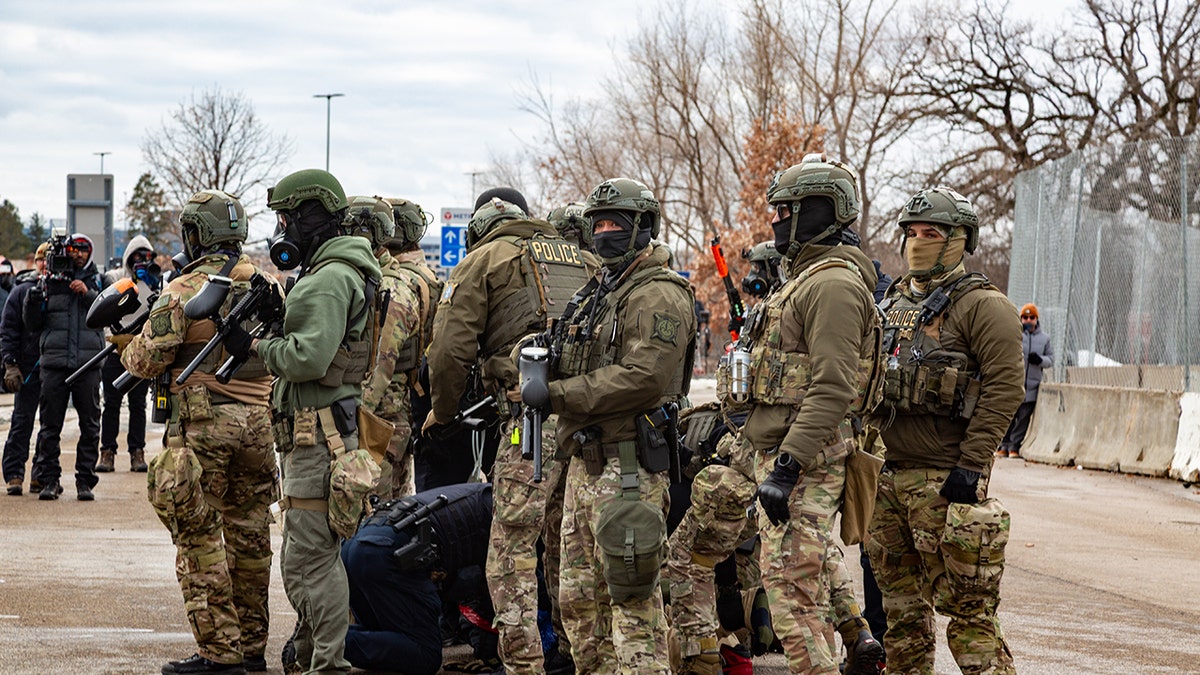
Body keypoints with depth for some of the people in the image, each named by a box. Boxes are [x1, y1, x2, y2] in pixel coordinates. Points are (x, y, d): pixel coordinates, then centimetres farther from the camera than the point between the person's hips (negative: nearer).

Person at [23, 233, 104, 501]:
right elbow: (33, 324, 10)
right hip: (55, 361, 0)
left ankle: (86, 481, 7)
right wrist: (33, 299, -8)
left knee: (90, 426, 2)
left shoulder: (97, 281, 11)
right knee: (50, 425, 0)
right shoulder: (49, 281, 10)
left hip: (88, 362, 0)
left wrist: (88, 294, -16)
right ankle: (49, 480, 6)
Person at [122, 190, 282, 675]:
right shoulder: (268, 284, 7)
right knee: (249, 534, 12)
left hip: (203, 422, -6)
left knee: (199, 536, -1)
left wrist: (126, 347, 13)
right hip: (258, 420, 6)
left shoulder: (183, 291, -10)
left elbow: (146, 362, -8)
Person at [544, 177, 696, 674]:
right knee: (580, 595, 13)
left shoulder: (659, 294, -10)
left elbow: (642, 377, -21)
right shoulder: (599, 292, 21)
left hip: (627, 465, -10)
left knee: (631, 597, -10)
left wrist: (559, 394, -19)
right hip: (585, 461, 10)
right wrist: (545, 367, 2)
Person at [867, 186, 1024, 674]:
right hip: (888, 477, 8)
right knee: (901, 606, 14)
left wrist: (971, 464, -20)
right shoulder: (893, 304, 18)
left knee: (964, 606, -9)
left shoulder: (981, 305, -6)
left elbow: (1005, 386, -15)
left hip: (944, 481, -8)